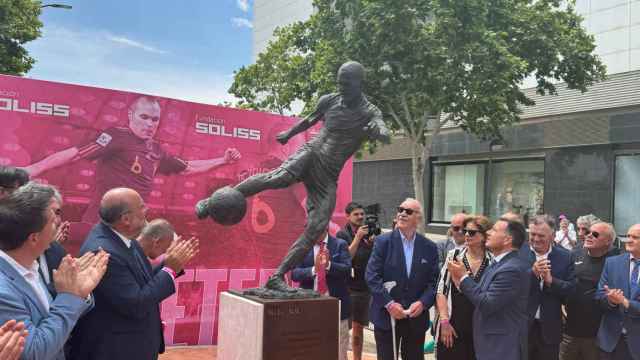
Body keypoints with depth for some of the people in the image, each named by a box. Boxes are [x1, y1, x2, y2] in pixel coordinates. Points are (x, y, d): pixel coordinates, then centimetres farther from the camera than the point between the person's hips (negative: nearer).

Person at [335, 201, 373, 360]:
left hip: (365, 287, 5)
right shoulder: (342, 234, -5)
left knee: (359, 328, 13)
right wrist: (357, 237, -18)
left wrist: (374, 243, -9)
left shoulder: (367, 233, 8)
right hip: (347, 287, -5)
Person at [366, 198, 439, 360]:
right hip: (386, 316, -2)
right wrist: (389, 304, -17)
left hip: (417, 318, 2)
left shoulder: (430, 247, 3)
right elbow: (372, 276, -10)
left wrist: (422, 303, -14)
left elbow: (434, 281, 1)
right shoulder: (383, 241, -5)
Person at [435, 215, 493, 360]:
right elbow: (441, 290, -3)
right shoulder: (454, 255, -2)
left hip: (480, 328, 0)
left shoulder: (492, 261, -2)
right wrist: (444, 321, -8)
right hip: (452, 325, 0)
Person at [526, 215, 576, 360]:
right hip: (522, 324, -1)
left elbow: (572, 288, -4)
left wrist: (550, 280, -20)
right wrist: (532, 272, -24)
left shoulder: (565, 256, 0)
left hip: (550, 327, 1)